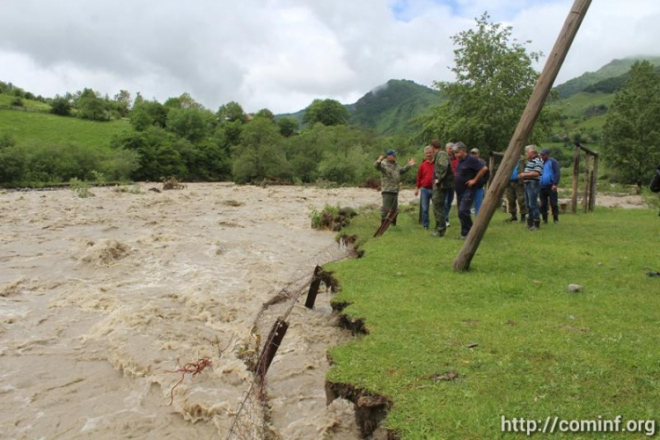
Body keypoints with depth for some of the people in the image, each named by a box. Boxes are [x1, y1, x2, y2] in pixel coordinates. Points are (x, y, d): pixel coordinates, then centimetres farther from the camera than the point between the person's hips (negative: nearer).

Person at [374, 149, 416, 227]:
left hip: (395, 190, 9)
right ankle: (383, 223, -4)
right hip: (387, 190, -9)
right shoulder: (384, 164, -9)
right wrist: (378, 161, -49)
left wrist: (409, 165, 25)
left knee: (394, 208, 16)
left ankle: (393, 223, 27)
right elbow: (376, 166, -29)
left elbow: (402, 170, 33)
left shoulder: (395, 164, 18)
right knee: (386, 208, -10)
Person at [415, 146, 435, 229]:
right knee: (424, 208, 3)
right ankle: (425, 225, 12)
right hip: (424, 189, 1)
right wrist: (417, 188, 6)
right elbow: (419, 177, 9)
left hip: (435, 189, -1)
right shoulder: (422, 165, 6)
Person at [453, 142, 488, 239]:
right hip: (459, 191, 9)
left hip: (468, 190, -9)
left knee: (463, 211, -17)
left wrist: (474, 180, -16)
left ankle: (466, 233, -8)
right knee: (461, 212, 10)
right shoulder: (459, 161, 14)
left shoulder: (471, 159, -11)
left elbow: (484, 168, -18)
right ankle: (465, 232, 18)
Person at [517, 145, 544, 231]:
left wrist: (525, 174, -18)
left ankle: (536, 224, -4)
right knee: (529, 205, 13)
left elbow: (536, 173, -23)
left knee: (533, 204, -10)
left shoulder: (538, 161, -13)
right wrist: (522, 175, 12)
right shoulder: (529, 161, 18)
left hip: (533, 184, -10)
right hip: (527, 184, 10)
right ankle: (530, 222, 20)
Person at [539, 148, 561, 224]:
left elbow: (557, 173, -9)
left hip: (551, 186, -6)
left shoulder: (553, 161, -3)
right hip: (542, 187, 6)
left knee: (553, 204, -4)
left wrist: (555, 184, -18)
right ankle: (544, 220, 13)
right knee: (543, 204, 7)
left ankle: (556, 219, 3)